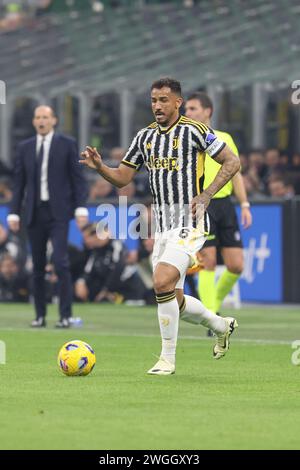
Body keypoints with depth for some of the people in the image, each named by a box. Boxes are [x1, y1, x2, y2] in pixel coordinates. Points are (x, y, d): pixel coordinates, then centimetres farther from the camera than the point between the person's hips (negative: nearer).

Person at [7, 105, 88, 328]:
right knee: (38, 266, 5)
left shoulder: (67, 144, 3)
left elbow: (78, 178, 1)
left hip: (58, 212, -3)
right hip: (35, 213, 3)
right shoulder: (25, 147, 11)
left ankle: (65, 315, -10)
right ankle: (40, 315, 10)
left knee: (61, 262, -12)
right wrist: (14, 212, 5)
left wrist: (81, 208, -8)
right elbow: (19, 182, 12)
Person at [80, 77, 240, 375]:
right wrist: (99, 166, -6)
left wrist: (206, 195, -13)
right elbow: (122, 178, 13)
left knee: (162, 282, -23)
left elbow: (232, 162, -4)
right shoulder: (145, 136, 11)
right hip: (162, 227, 7)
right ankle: (221, 326, 37)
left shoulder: (194, 131, -7)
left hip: (189, 223, -7)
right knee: (174, 300, 9)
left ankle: (167, 359, -12)